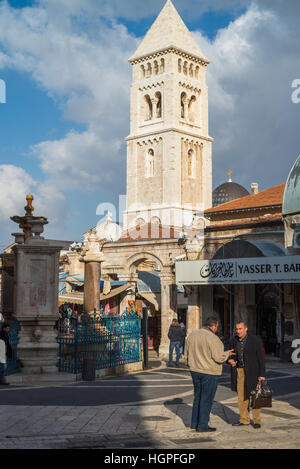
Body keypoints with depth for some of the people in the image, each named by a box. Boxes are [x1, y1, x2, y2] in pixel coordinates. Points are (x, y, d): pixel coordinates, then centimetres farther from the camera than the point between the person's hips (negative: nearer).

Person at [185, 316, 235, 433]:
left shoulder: (192, 335, 5)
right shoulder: (212, 338, -18)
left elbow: (187, 353, 13)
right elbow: (218, 357, -18)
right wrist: (227, 354, 0)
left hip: (195, 370, 7)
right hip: (209, 372, -7)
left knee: (198, 396, 18)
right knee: (206, 399, 2)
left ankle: (194, 423, 24)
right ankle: (202, 426, 6)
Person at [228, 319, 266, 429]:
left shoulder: (255, 340, -12)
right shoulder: (235, 340, 3)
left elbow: (261, 357, -11)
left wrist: (262, 374, -14)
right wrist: (231, 361, -7)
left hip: (252, 372, -5)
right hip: (239, 371, 5)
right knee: (241, 396, 8)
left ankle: (257, 421, 9)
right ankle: (244, 419, 17)